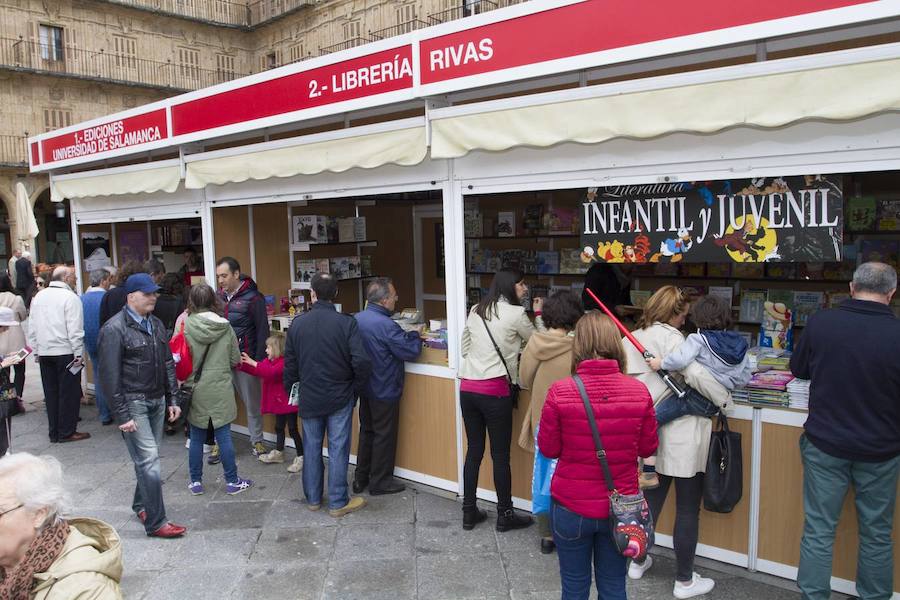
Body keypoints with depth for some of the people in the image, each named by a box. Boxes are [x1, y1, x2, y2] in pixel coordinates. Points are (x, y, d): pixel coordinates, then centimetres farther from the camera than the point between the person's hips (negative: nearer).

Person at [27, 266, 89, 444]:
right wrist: (78, 355, -10)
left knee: (51, 393, 12)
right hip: (66, 353, -6)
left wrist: (36, 351, 19)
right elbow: (75, 330, -15)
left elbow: (32, 328, 13)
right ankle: (67, 432, 6)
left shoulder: (38, 297, 10)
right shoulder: (70, 298, -11)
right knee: (69, 393, 2)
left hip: (44, 353, 7)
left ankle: (54, 432, 19)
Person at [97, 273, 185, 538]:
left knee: (147, 458, 15)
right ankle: (155, 523, -1)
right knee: (149, 461, -8)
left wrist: (172, 399, 14)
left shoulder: (156, 324, 11)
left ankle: (141, 505, 34)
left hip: (157, 401, 7)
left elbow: (168, 365, 17)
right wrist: (122, 415, -16)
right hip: (133, 404, -7)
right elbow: (110, 375, -14)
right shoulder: (115, 329, -12)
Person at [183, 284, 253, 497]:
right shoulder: (225, 326, -6)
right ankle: (232, 482, 15)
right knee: (224, 437, 7)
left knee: (196, 439, 12)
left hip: (195, 390, 0)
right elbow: (235, 360, 1)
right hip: (220, 390, 0)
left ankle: (195, 482, 23)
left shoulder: (185, 325, -11)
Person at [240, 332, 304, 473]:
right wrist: (242, 363, 2)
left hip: (288, 402, -10)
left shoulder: (284, 362, -22)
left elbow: (271, 372, -36)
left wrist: (253, 362, -33)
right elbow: (257, 372, 10)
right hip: (279, 402, 10)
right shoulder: (269, 361, 8)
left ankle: (301, 457, 3)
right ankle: (278, 453, 36)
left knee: (293, 429, -4)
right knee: (279, 427, 21)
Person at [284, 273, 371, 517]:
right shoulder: (347, 323, -13)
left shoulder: (297, 324, -3)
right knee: (338, 449, 5)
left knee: (311, 448, 15)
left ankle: (313, 499, 27)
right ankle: (338, 502, 13)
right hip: (340, 398, -3)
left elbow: (290, 364, 3)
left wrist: (290, 391, 18)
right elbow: (362, 363, -19)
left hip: (309, 398, 3)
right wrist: (355, 389, -2)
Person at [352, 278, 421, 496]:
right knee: (384, 435, 7)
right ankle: (380, 482, 19)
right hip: (385, 390, -8)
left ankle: (360, 479, 29)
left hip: (364, 387, 8)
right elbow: (411, 351, -21)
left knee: (366, 431, 19)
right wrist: (414, 335, 0)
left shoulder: (356, 320, 0)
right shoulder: (386, 325, -25)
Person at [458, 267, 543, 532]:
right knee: (500, 455, 6)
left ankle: (469, 512, 23)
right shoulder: (516, 313, -7)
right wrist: (538, 314, 18)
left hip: (467, 388, 6)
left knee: (474, 450, 14)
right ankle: (505, 515, 18)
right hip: (494, 391, -6)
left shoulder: (475, 311, 11)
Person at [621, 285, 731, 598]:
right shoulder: (669, 336, -15)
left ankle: (638, 561, 34)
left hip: (652, 431, 7)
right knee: (687, 509, 6)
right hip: (682, 433, -7)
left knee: (651, 498, 21)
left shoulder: (631, 338, 7)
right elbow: (695, 373, -26)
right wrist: (724, 398, -11)